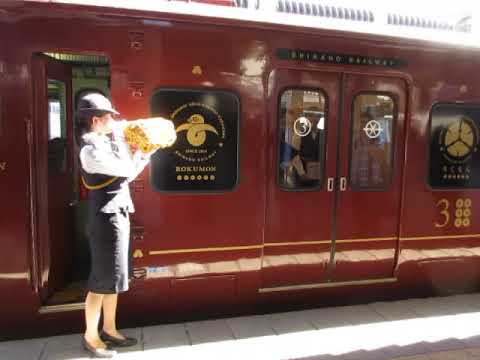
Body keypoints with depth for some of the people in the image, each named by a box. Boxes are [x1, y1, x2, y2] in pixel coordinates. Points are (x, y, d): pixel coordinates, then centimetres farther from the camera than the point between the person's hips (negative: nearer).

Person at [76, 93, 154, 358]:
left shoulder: (106, 143, 11)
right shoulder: (91, 149, -17)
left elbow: (127, 171, 14)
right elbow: (128, 171, -18)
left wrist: (144, 152, 4)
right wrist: (145, 151, -1)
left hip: (118, 215, 9)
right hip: (106, 219, -9)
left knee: (113, 276, 16)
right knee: (103, 279, 2)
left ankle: (109, 330, 29)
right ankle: (90, 336, 19)